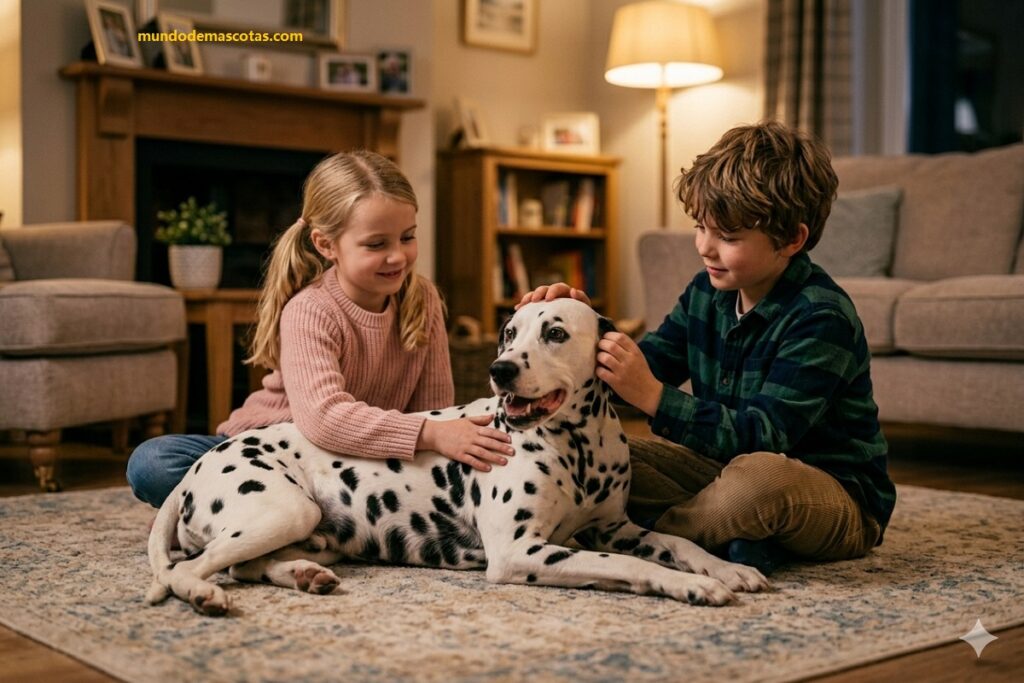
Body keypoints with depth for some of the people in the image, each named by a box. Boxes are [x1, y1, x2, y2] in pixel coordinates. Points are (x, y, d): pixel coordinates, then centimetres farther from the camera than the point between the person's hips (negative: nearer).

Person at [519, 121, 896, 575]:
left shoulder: (820, 318, -23)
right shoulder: (707, 291, 2)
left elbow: (763, 438, -30)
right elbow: (648, 366, 6)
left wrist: (654, 398, -38)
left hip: (840, 497, -7)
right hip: (726, 467, 7)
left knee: (758, 477, -41)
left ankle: (649, 534, -14)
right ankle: (732, 532, -14)